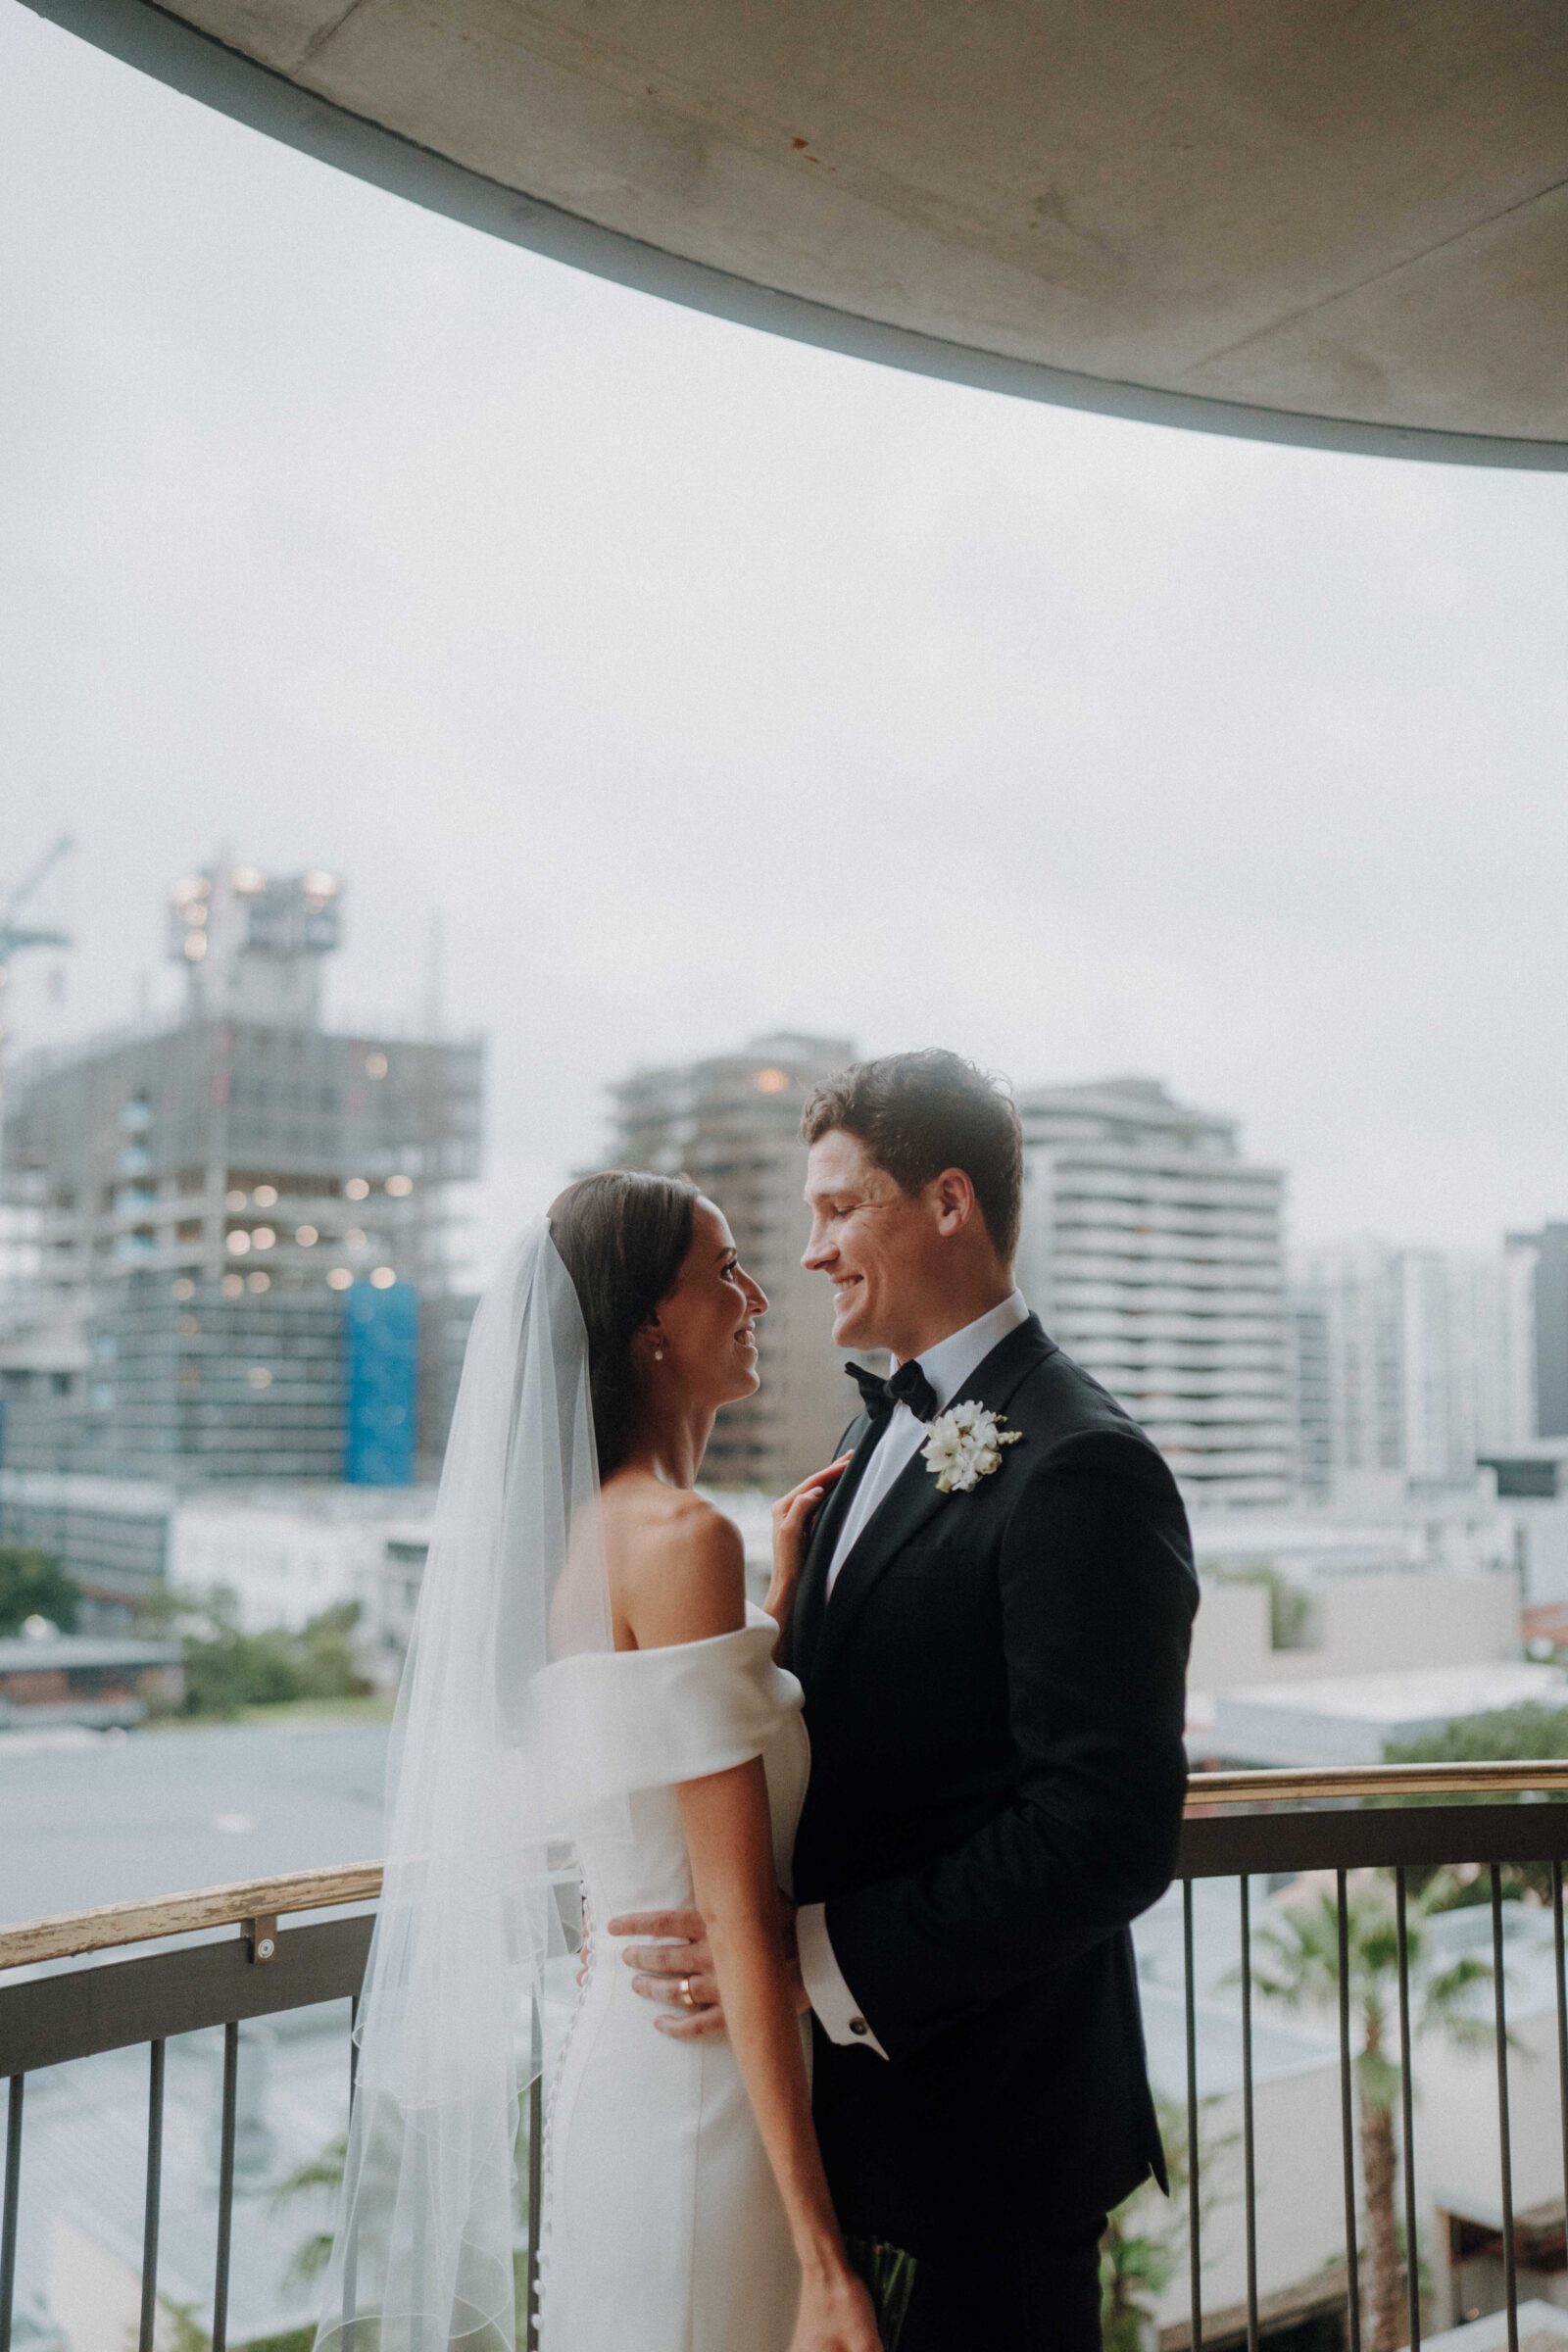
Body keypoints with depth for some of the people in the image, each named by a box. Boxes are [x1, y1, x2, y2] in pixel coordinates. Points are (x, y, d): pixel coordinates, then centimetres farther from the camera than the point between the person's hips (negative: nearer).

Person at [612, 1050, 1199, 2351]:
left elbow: (1110, 1830, -25)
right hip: (861, 2075, 8)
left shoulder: (1081, 1469, -21)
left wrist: (819, 1961, -25)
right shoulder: (893, 1428, 9)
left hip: (990, 2115, -8)